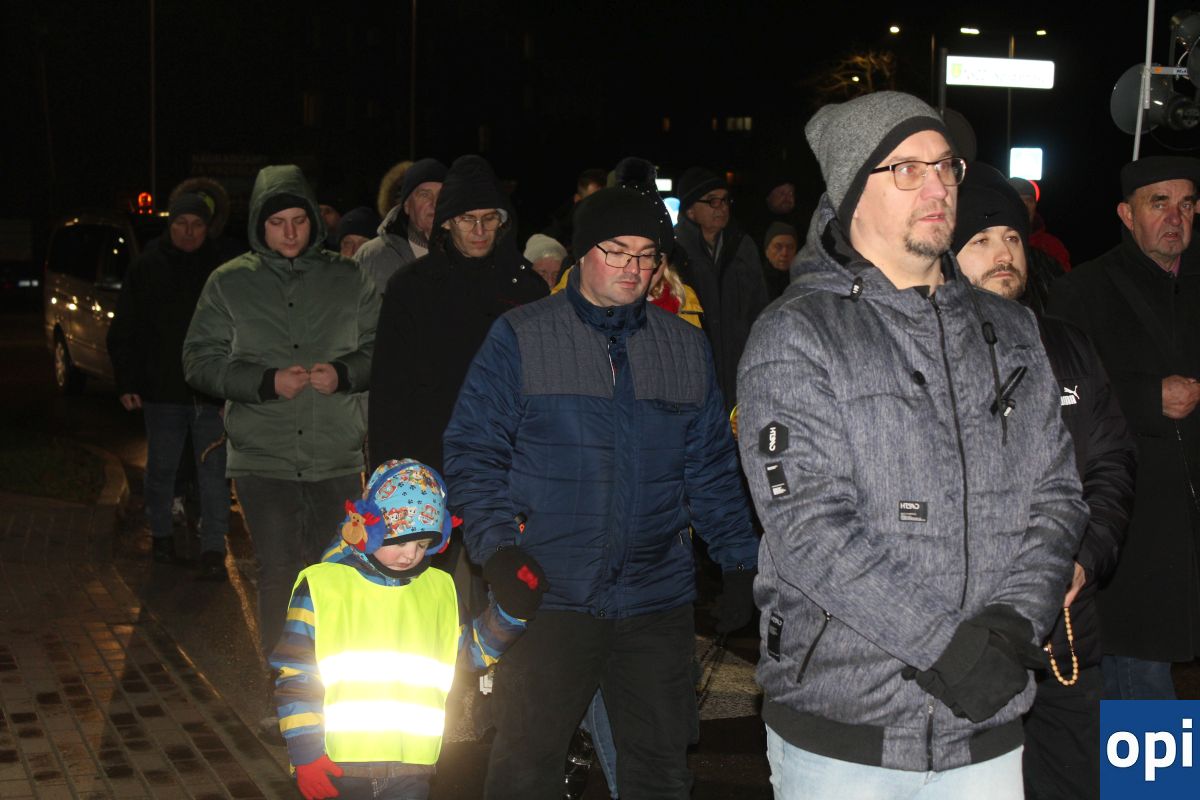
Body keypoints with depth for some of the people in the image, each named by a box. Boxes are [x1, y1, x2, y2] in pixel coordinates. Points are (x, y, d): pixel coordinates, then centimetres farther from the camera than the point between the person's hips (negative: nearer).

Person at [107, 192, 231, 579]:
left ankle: (213, 548, 0)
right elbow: (123, 331, 6)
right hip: (161, 388, 1)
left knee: (212, 469, -3)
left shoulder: (221, 268, 0)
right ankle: (161, 533, 30)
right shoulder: (146, 267, 3)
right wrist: (126, 383, 0)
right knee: (161, 467, 12)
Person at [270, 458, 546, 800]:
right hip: (338, 769, -3)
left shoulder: (439, 589, 10)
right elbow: (293, 675, -3)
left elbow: (473, 648, 23)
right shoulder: (321, 586, -3)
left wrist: (511, 608, 7)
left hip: (410, 770, 3)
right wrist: (305, 753, -7)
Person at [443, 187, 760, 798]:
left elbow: (711, 467, 14)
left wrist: (739, 563, 7)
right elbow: (473, 451, -2)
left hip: (658, 603, 3)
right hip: (548, 596, -3)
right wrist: (497, 551, -14)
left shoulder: (686, 347, 11)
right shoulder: (520, 338, 0)